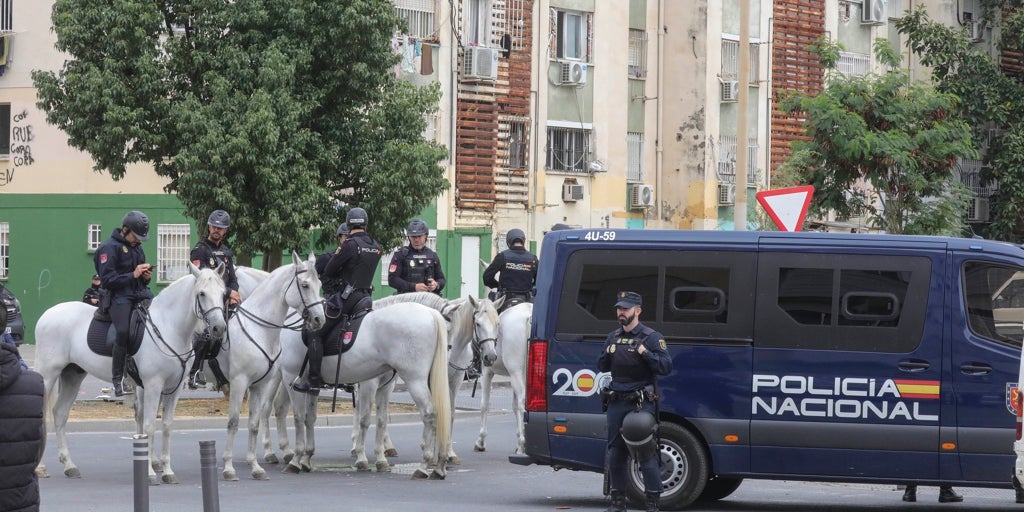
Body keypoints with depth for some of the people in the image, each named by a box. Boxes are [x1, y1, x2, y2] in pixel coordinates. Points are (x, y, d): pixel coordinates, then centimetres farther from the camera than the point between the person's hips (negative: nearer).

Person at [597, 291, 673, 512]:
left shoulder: (651, 337, -4)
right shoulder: (613, 337, 15)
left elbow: (666, 367, -11)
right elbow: (602, 367, 19)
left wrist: (645, 354, -22)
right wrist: (607, 355, -1)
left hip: (641, 403, -6)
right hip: (616, 402, 6)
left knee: (646, 454, -9)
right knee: (615, 453, 9)